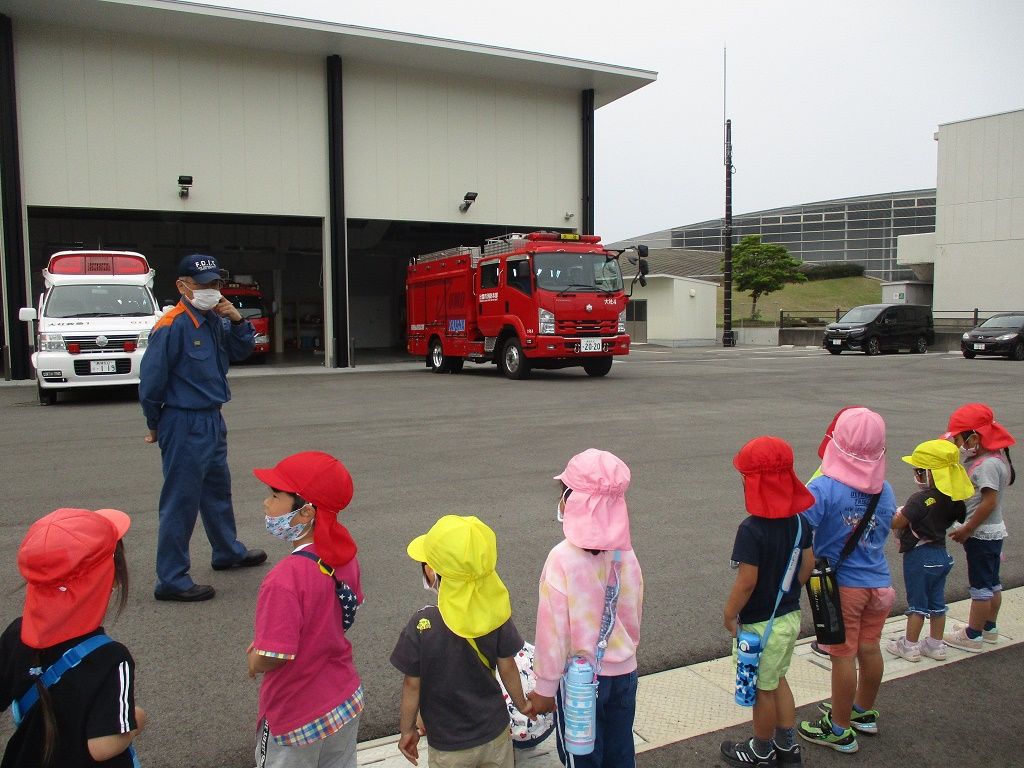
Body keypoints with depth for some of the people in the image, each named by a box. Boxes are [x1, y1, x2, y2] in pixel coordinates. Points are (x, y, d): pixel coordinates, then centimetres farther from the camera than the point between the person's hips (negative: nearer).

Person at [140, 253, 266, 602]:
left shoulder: (215, 320, 5)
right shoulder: (171, 326, -19)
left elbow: (240, 352, 14)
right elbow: (151, 379, -16)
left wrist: (237, 321, -5)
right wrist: (156, 425, -5)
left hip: (212, 421, 9)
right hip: (185, 426, -9)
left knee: (218, 489, 23)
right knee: (181, 501, -2)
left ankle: (228, 552, 42)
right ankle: (171, 580, 9)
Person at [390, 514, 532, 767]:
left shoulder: (421, 626, -25)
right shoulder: (495, 613, -17)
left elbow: (413, 685, -14)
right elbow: (507, 667, -5)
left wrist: (407, 730, 3)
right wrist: (522, 703, 13)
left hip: (449, 746, -2)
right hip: (495, 733, 2)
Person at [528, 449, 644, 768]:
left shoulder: (563, 557, -24)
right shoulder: (625, 552, -8)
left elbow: (554, 628, -18)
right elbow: (634, 614, 4)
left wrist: (545, 687, -6)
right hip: (623, 671, 5)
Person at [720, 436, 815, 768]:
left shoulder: (751, 529, -27)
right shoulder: (798, 520, -4)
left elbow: (747, 581, -24)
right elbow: (807, 564, 6)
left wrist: (729, 614, -10)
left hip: (761, 624, -7)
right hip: (790, 616, 7)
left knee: (763, 689, 11)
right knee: (778, 679, 24)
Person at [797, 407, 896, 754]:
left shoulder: (823, 488, -20)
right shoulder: (886, 491, -1)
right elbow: (884, 532, 12)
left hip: (841, 585, -5)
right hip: (879, 582, 6)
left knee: (843, 656, 6)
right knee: (870, 649, 20)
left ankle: (840, 731, 20)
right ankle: (863, 712, 41)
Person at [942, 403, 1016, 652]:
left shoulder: (987, 464, -23)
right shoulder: (994, 458, 8)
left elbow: (989, 502, -25)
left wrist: (966, 529, -19)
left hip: (982, 534, -10)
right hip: (994, 532, 10)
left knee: (981, 585, 0)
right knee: (992, 582, 19)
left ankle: (973, 636, 10)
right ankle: (989, 628, 33)